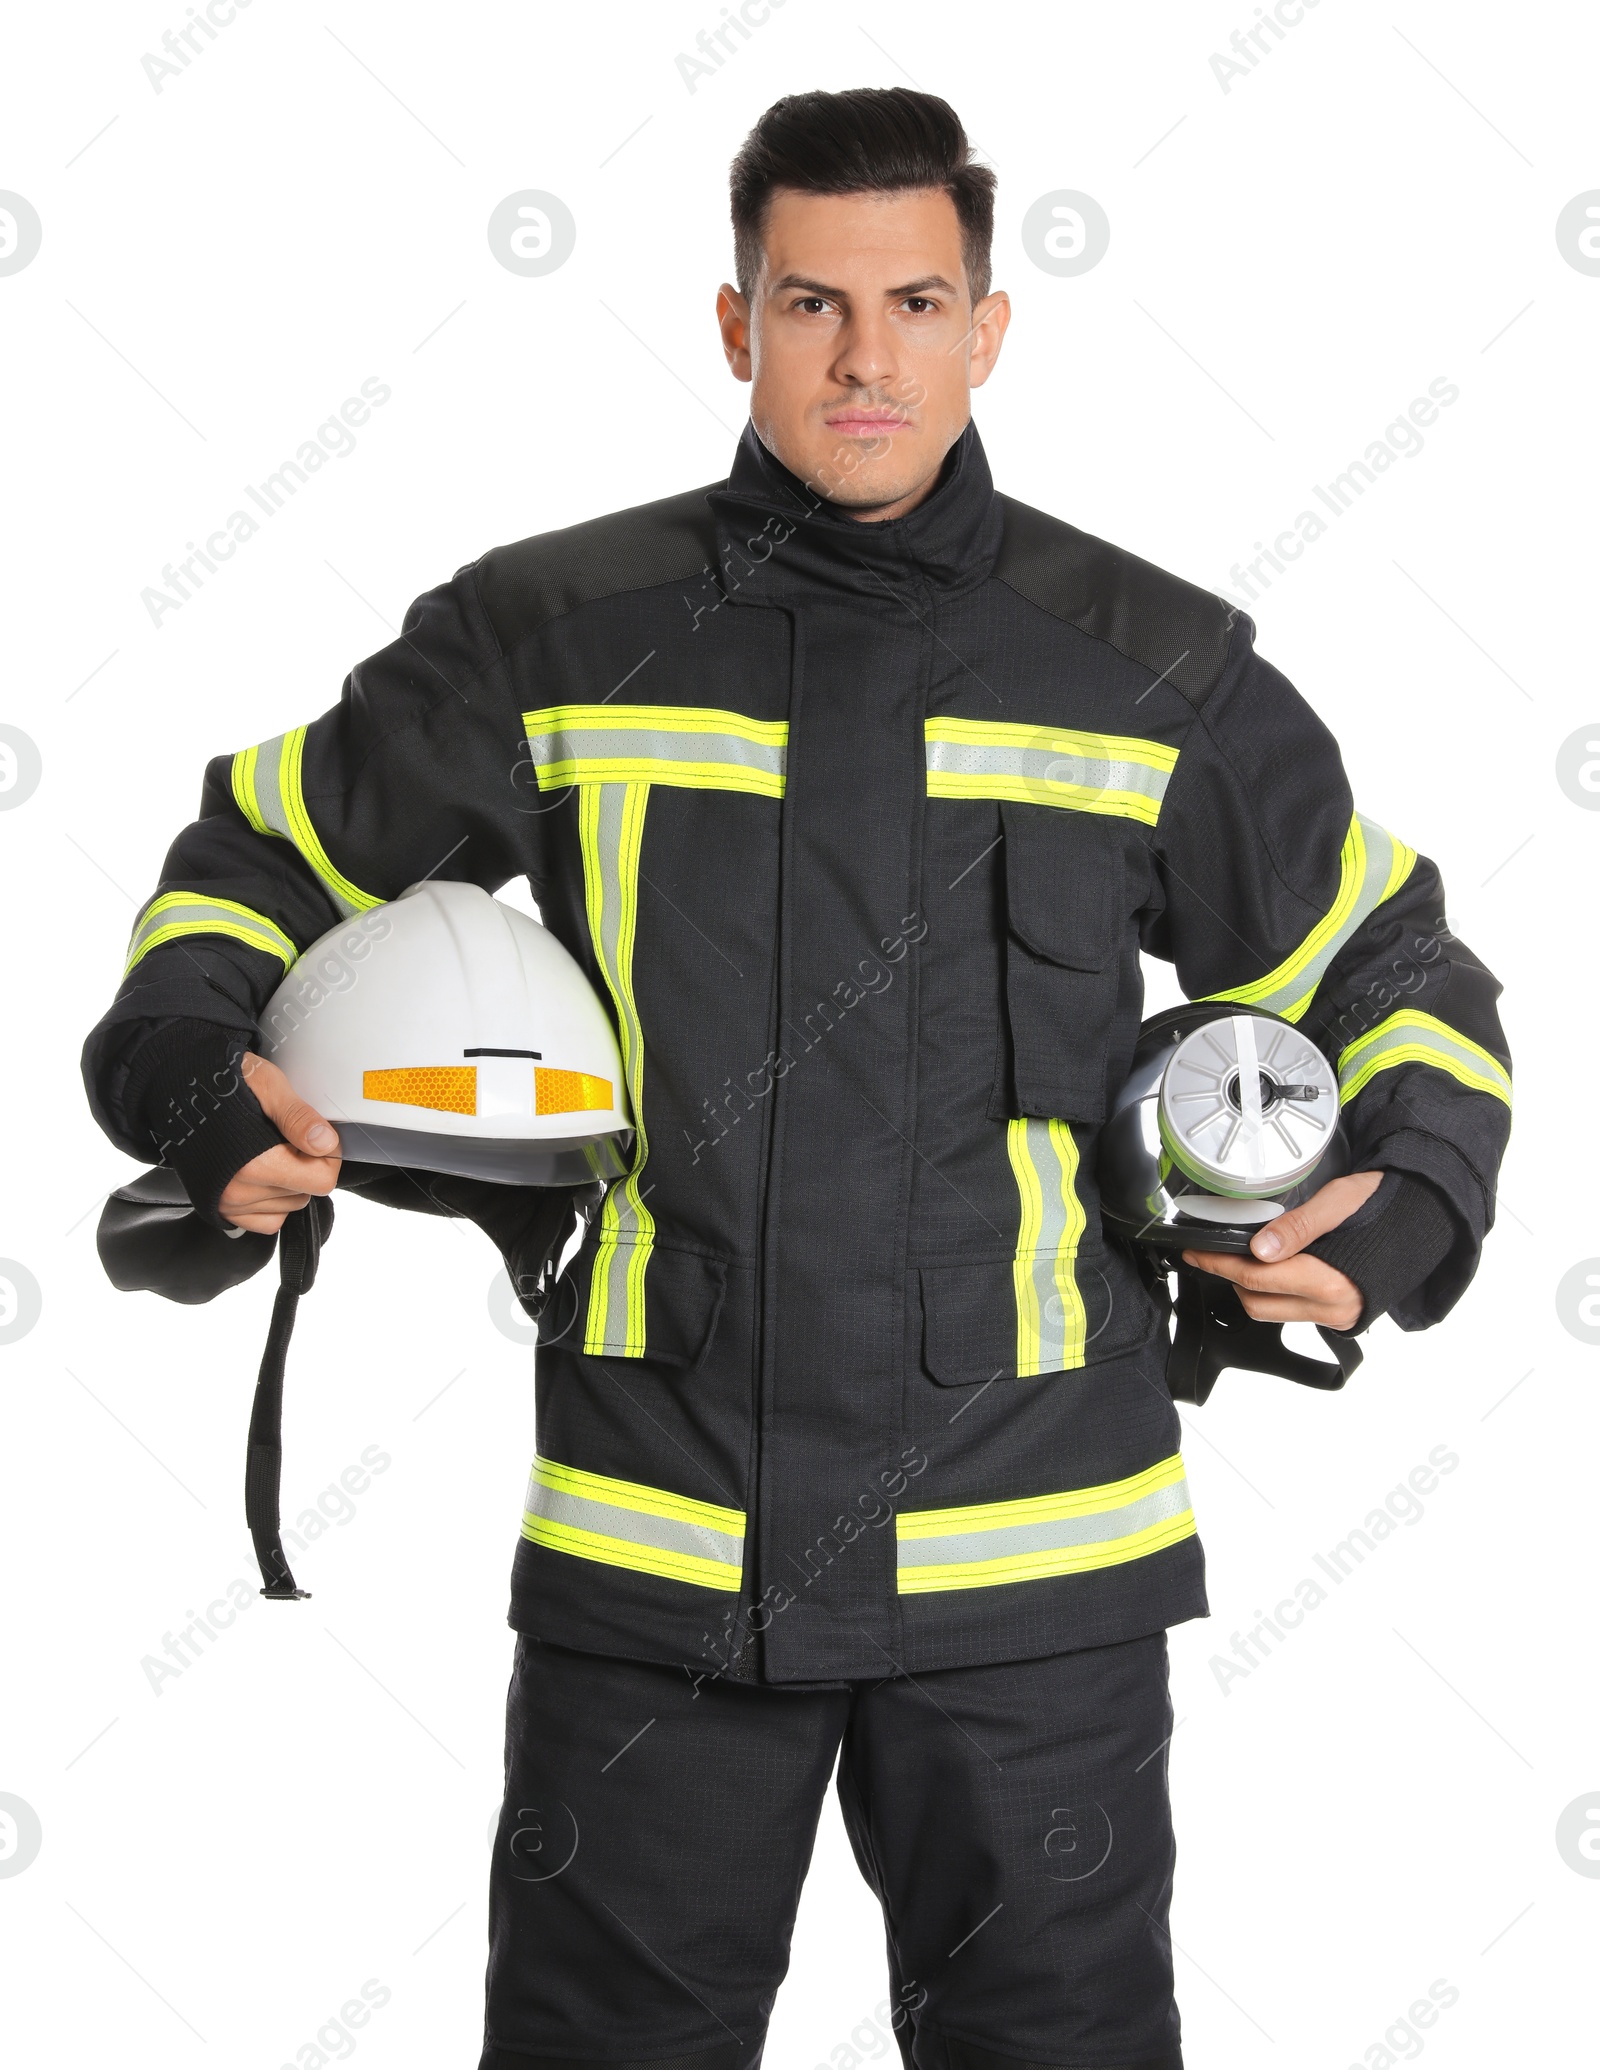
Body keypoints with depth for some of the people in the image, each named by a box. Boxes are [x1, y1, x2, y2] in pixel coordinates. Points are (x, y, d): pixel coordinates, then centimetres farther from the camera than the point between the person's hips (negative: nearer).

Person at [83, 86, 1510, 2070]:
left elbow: (1392, 971, 14)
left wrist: (1407, 1203, -3)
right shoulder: (547, 639, 2)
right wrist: (193, 1076, -5)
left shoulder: (1159, 672, 3)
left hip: (1033, 1570, 0)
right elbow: (262, 861, 13)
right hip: (646, 1552, 0)